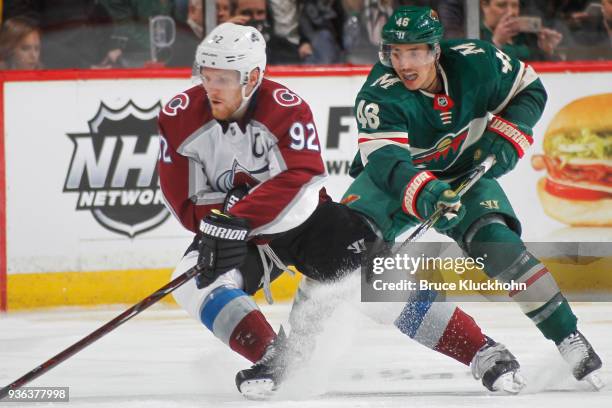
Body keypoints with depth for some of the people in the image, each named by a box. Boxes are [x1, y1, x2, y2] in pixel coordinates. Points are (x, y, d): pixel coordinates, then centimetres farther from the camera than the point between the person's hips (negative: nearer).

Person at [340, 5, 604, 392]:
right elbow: (385, 160, -42)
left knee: (494, 240, -24)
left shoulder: (475, 63, -20)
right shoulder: (380, 95, -28)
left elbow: (530, 89, -2)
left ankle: (567, 337, -17)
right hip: (396, 177, -1)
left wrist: (507, 138, -17)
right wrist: (424, 193, -60)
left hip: (466, 171, 1)